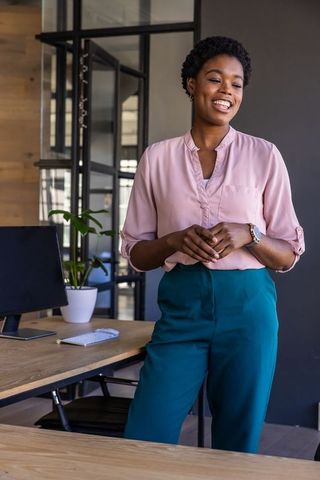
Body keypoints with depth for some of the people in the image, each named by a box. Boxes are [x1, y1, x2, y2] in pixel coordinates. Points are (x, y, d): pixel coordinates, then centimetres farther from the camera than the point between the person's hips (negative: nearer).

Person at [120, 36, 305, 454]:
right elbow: (135, 252, 8)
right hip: (182, 307, 1)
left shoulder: (264, 155, 3)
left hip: (246, 308, 0)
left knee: (237, 447, 9)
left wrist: (248, 235, -15)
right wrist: (176, 241, -12)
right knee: (143, 441, -3)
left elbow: (289, 255, 5)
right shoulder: (157, 157, 5)